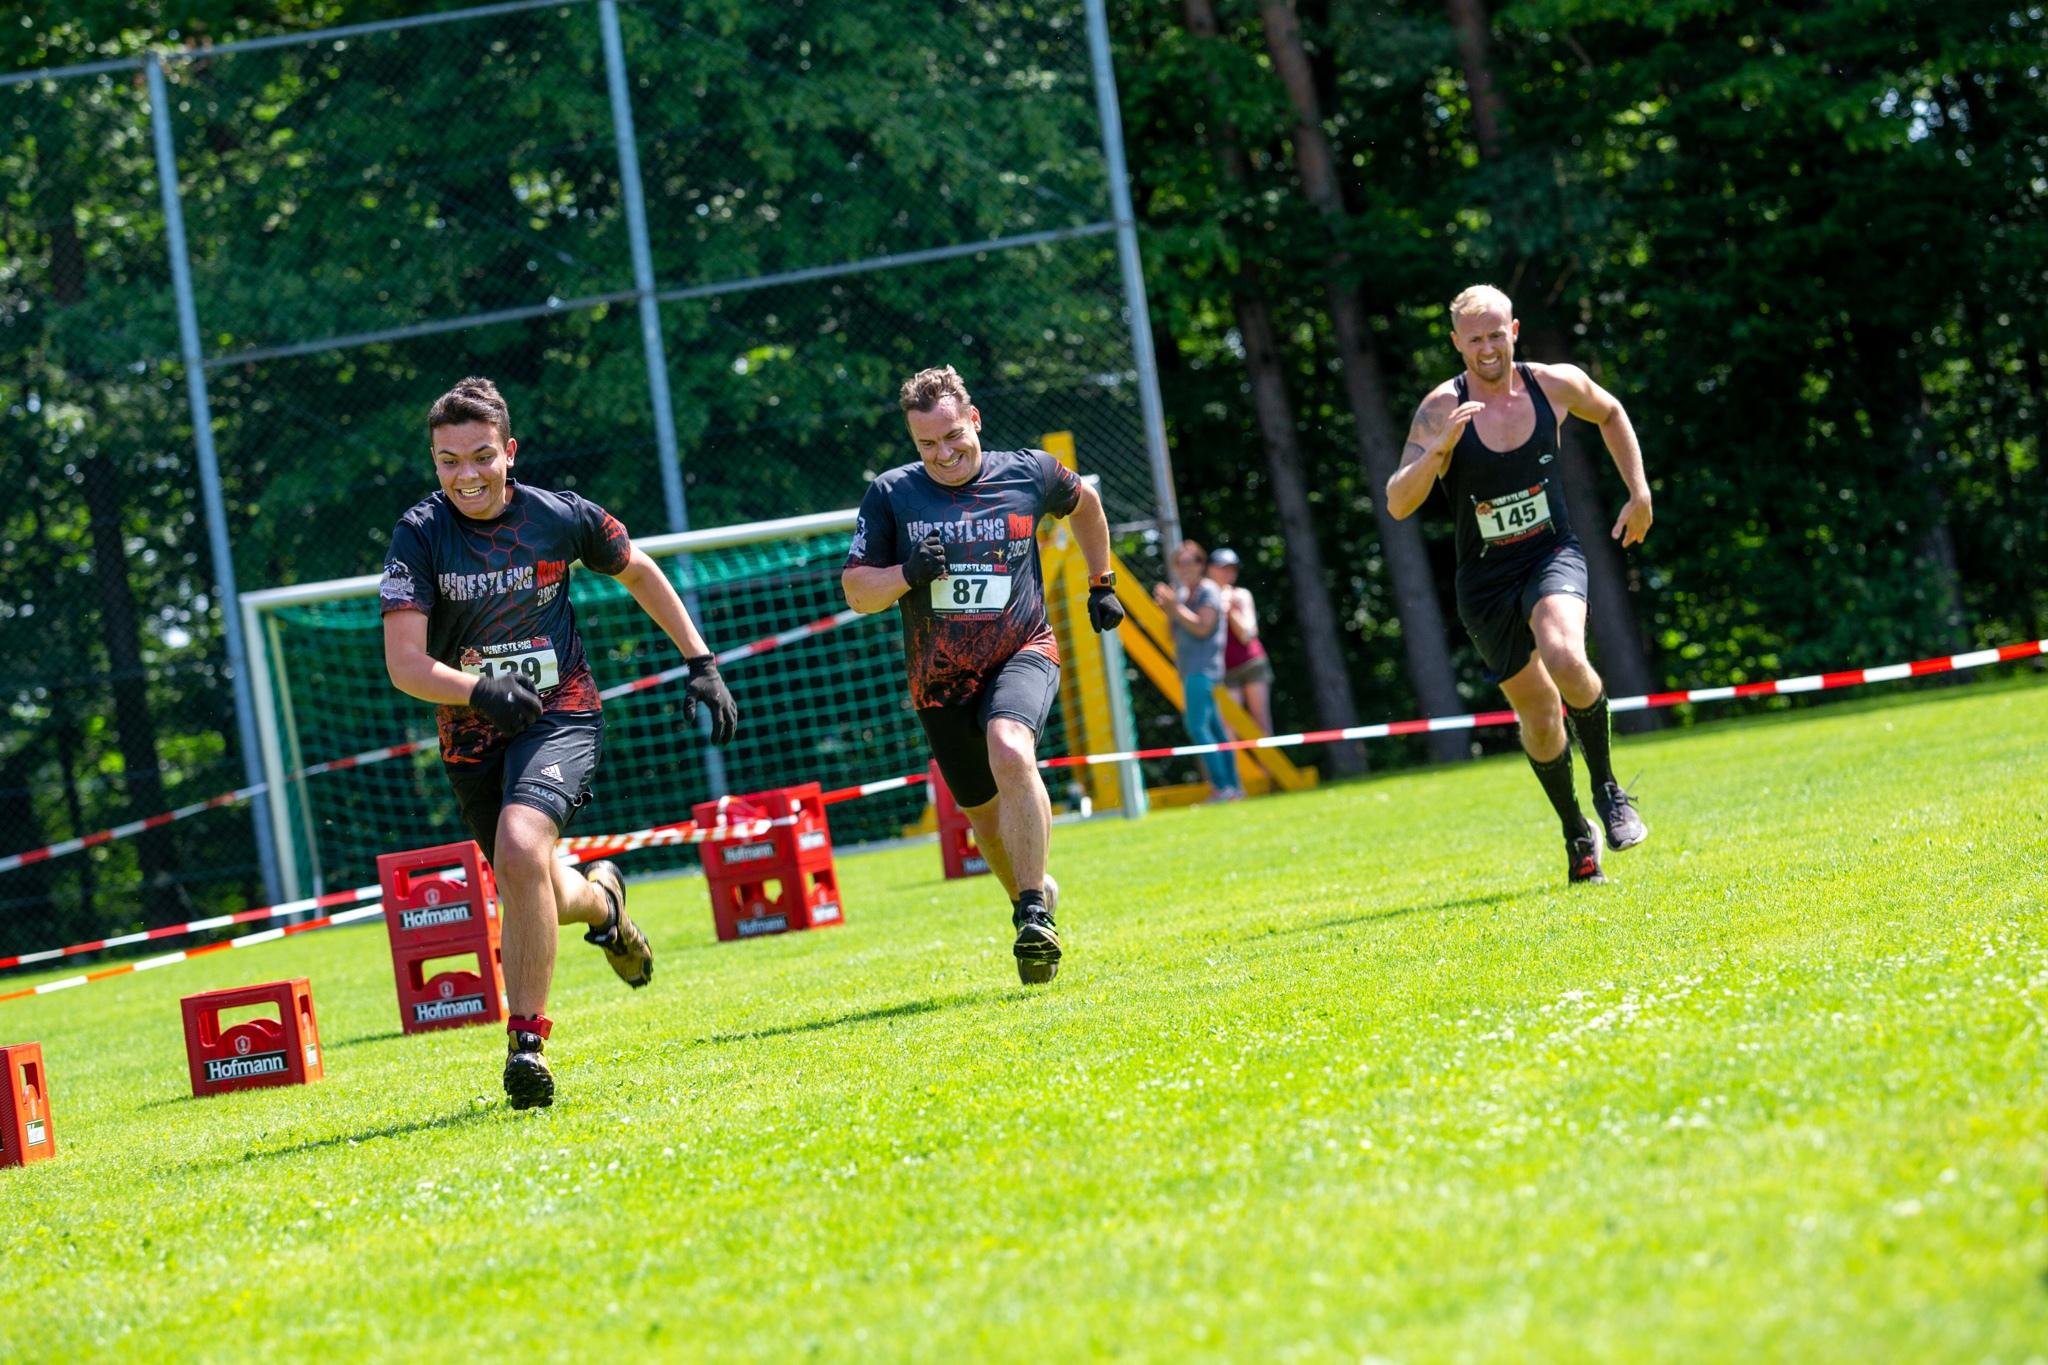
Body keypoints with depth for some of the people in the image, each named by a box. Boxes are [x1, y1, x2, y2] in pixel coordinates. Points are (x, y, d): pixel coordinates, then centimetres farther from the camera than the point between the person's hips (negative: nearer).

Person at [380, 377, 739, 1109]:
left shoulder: (560, 517, -8)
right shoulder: (419, 535, -11)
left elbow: (639, 573, 13)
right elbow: (404, 664, -18)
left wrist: (701, 663, 10)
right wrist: (478, 690, -37)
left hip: (560, 715, -2)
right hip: (473, 737, 2)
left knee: (520, 848, -29)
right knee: (538, 901, 12)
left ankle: (527, 1040, -22)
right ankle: (599, 897, 51)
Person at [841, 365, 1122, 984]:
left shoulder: (1029, 473, -3)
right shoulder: (891, 494, -4)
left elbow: (1084, 503, 20)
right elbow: (856, 590, -2)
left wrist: (1101, 583, 23)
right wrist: (908, 574, -21)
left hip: (1023, 653, -3)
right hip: (939, 680, 3)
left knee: (1010, 751, -32)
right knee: (986, 814, 10)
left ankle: (1034, 914, -28)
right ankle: (1036, 890, 40)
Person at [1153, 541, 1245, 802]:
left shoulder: (1208, 591, -7)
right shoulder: (1182, 592, 17)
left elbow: (1202, 627, -18)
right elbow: (1175, 632, 19)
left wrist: (1175, 606, -20)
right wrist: (1168, 608, 4)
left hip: (1203, 670, -9)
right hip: (1190, 670, 9)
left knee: (1197, 726, -18)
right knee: (1214, 728, 9)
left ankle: (1222, 787, -21)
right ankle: (1233, 787, 10)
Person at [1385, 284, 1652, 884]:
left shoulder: (1556, 384, -6)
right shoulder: (1442, 408, -13)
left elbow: (1610, 413, 18)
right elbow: (1397, 504, -20)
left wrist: (1639, 492, 14)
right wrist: (1438, 449, -36)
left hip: (1552, 555, -1)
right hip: (1484, 581, 1)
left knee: (1563, 658, -31)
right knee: (1537, 713, 7)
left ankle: (1607, 789, -8)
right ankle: (1577, 834, 31)